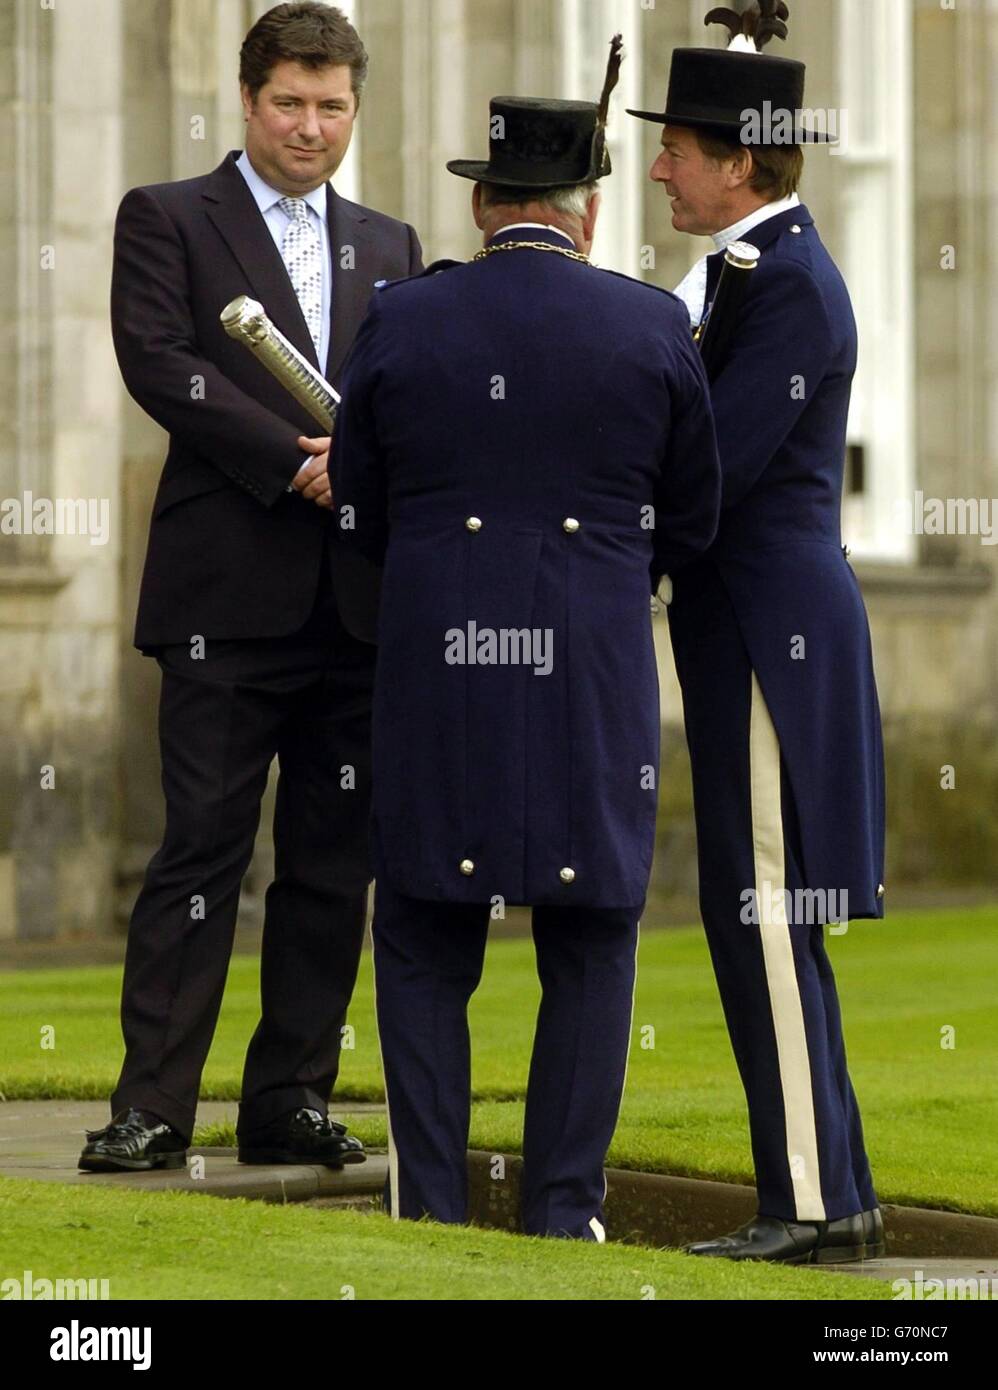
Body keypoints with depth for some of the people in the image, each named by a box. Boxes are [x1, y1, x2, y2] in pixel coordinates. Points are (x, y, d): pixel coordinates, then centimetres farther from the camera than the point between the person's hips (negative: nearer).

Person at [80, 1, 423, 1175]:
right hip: (229, 591, -4)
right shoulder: (167, 220, 6)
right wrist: (300, 465, -16)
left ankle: (292, 1098, 12)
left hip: (357, 599, 5)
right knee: (202, 847, -6)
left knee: (333, 859, 5)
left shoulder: (389, 249, 19)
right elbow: (159, 362, -9)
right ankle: (151, 1108, -4)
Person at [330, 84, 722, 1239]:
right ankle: (562, 1211, 5)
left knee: (424, 950, 9)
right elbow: (689, 524, 9)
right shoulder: (653, 328, 0)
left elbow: (364, 516, 9)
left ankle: (430, 1212, 5)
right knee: (590, 951, 9)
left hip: (435, 677, 1)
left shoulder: (400, 322, 1)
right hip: (595, 678, 0)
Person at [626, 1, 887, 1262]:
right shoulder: (748, 269, 16)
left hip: (771, 631, -10)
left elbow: (714, 463, -21)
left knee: (762, 913, -7)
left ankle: (810, 1204, -3)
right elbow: (693, 442, 16)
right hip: (748, 624, 10)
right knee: (763, 920, 12)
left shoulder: (788, 280, -15)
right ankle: (831, 1195, 17)